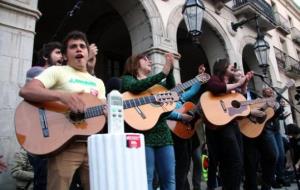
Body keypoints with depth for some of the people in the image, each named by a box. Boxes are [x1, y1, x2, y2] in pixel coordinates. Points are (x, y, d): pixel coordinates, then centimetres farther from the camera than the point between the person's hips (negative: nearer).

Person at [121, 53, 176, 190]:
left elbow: (170, 87, 4)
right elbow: (136, 87, -18)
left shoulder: (154, 82, 23)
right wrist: (163, 73, -21)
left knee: (169, 179, 7)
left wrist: (170, 69, -13)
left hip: (162, 132, 6)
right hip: (143, 133, -6)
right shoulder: (127, 79, 7)